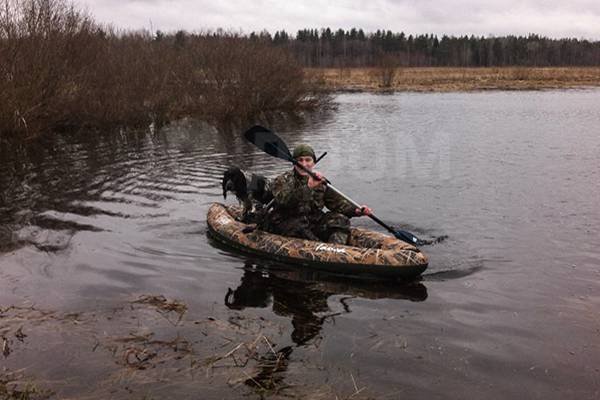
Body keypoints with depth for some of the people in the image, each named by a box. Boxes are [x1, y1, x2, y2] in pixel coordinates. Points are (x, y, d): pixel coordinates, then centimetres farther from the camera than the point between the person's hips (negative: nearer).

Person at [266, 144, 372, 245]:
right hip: (286, 224, -5)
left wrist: (356, 210, -9)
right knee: (300, 226, -36)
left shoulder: (320, 181, 12)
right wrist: (308, 187, -37)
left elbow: (336, 202, 9)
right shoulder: (282, 181, -4)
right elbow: (283, 200, -26)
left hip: (314, 223, 5)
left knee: (340, 219, -16)